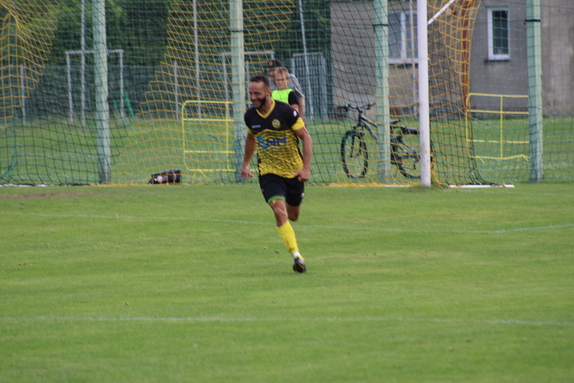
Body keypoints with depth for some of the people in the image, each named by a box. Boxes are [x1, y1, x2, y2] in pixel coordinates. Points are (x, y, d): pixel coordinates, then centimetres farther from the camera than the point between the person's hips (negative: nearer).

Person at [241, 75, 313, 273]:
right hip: (268, 172, 1)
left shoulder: (285, 111, -16)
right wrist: (246, 163, 23)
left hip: (293, 171, -1)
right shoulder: (250, 116, -3)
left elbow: (306, 137, -9)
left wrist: (306, 167, -16)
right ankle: (296, 256, -21)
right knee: (280, 212, -20)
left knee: (293, 215, 12)